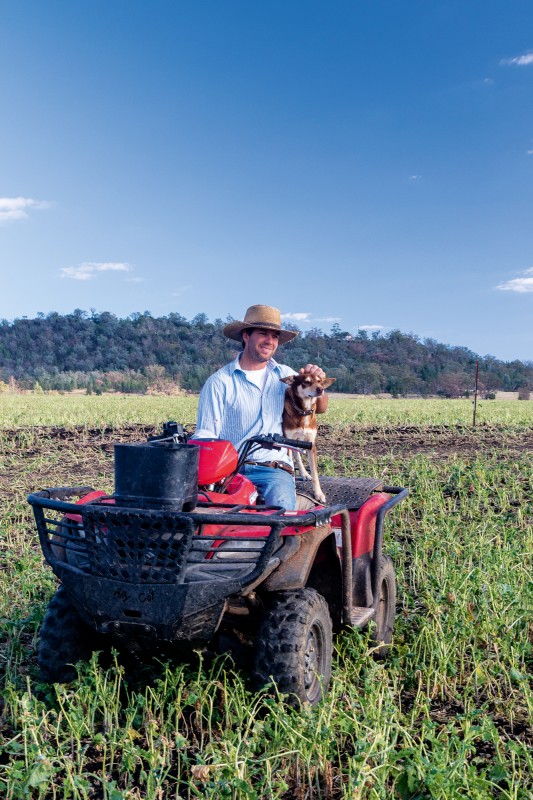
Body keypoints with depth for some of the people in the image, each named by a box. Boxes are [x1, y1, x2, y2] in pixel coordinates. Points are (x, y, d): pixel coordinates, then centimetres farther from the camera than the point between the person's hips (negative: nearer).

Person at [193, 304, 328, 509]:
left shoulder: (284, 375, 16)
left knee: (281, 506, -30)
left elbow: (320, 408, 23)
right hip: (231, 469, -2)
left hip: (274, 470, 3)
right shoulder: (219, 382, 4)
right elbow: (205, 437, 0)